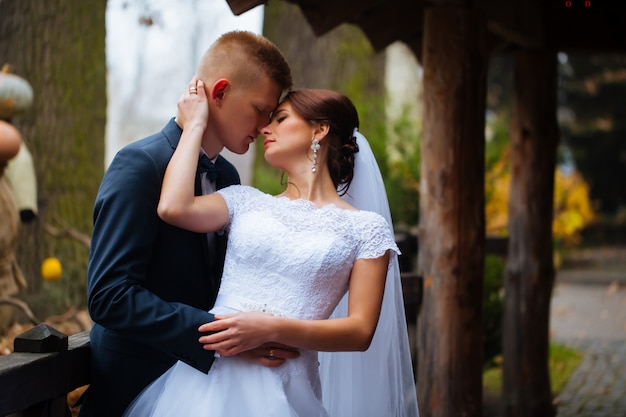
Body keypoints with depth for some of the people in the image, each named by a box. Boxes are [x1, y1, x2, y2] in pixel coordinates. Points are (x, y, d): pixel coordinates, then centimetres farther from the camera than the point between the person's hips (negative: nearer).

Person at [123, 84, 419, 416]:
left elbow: (361, 331, -4)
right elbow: (173, 208, -6)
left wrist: (272, 329, -17)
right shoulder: (246, 202, 13)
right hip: (207, 373, 3)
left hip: (282, 388, -2)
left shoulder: (366, 229, 4)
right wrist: (195, 123, 5)